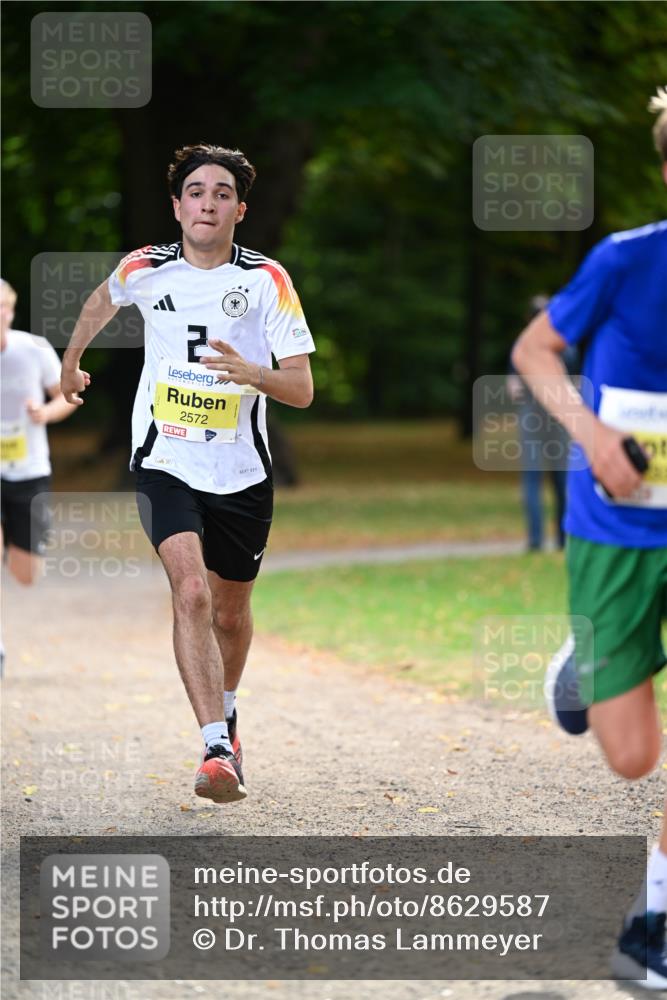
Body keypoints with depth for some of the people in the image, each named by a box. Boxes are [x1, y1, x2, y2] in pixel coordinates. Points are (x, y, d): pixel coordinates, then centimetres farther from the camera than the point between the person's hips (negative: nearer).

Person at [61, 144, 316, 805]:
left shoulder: (267, 280, -7)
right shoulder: (143, 269, -3)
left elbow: (302, 390, -10)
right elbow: (102, 301, 23)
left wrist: (251, 373, -31)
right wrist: (72, 360, 37)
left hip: (242, 473, 1)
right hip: (165, 466, -1)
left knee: (230, 611, 15)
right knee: (191, 591, -23)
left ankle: (225, 712, 45)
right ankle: (218, 749, -29)